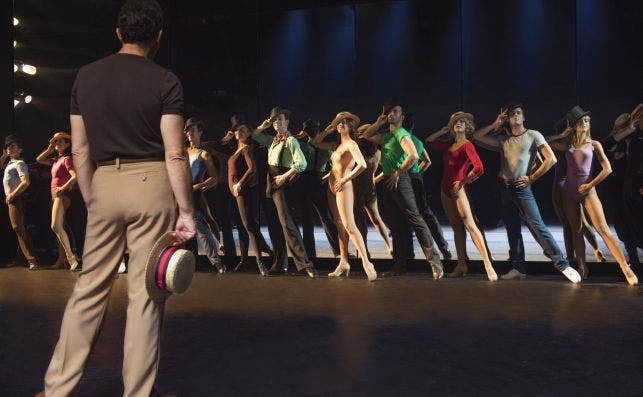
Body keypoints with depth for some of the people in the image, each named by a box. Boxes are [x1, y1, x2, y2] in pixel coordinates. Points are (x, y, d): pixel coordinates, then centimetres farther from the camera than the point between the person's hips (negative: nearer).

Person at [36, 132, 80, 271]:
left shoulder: (67, 159, -8)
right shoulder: (56, 160, 18)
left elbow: (75, 176, -20)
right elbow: (39, 159, 27)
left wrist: (63, 188, -20)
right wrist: (49, 149, 17)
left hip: (62, 195, -9)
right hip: (55, 196, 9)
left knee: (56, 226, -21)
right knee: (58, 228, 9)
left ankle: (71, 257, -23)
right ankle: (62, 259, 13)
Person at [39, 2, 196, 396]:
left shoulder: (86, 76, 9)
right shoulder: (165, 81, -4)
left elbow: (80, 149, 9)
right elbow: (175, 154, -10)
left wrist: (90, 201, 17)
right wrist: (186, 211, -7)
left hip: (104, 185, 4)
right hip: (151, 185, -3)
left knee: (90, 288, 13)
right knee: (144, 293, 3)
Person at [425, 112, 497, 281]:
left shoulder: (467, 145, -7)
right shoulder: (449, 145, 14)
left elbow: (479, 168, -20)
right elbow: (429, 141, 24)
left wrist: (463, 182, -10)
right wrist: (445, 130, 18)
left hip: (457, 190, -8)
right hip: (445, 190, 8)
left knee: (470, 225, -13)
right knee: (457, 227, 9)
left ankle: (488, 264, -16)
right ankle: (461, 265, 13)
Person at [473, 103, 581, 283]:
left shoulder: (533, 135, 1)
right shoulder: (502, 139, 12)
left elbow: (551, 159, -6)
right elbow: (477, 136, 11)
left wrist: (531, 178, -7)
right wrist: (496, 124, 7)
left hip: (521, 188, -5)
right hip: (503, 188, 5)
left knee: (537, 226, -13)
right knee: (512, 229, 7)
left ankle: (562, 264, -10)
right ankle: (518, 268, 13)